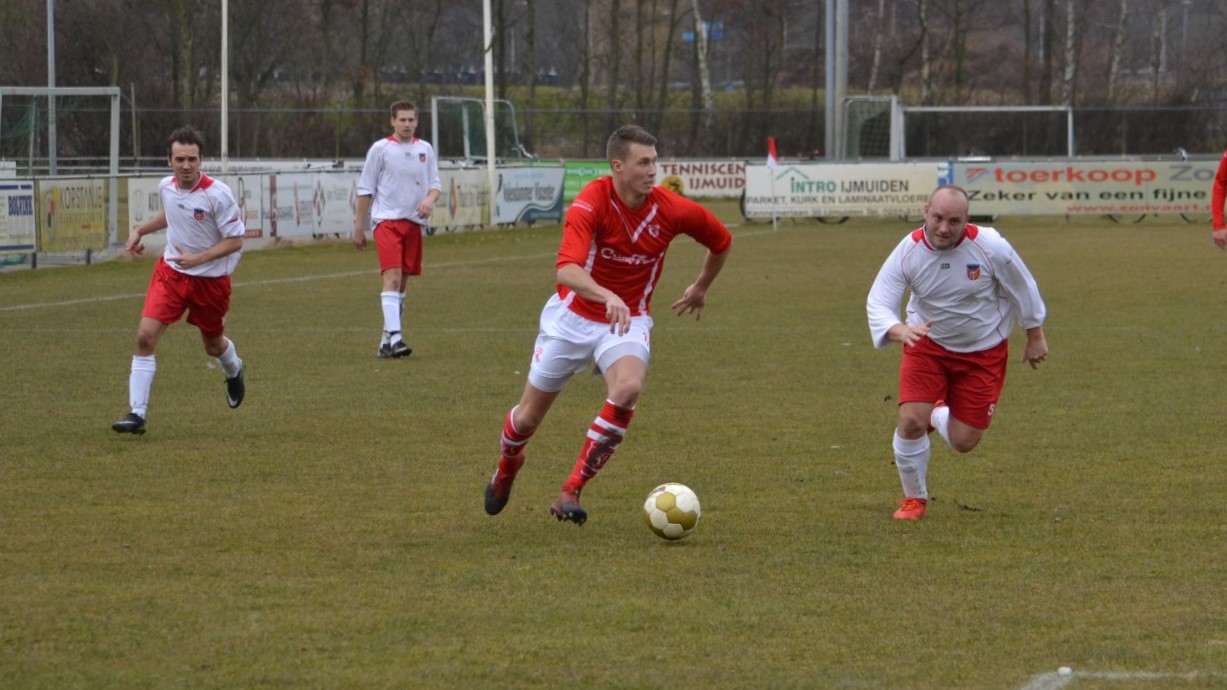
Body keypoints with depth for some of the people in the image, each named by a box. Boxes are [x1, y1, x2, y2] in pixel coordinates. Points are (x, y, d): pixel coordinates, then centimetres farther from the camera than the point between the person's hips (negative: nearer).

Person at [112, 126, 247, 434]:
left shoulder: (218, 194, -22)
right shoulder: (166, 187, -5)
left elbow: (236, 241, -17)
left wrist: (198, 258, -27)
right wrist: (140, 230, 9)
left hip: (211, 278, -3)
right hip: (171, 272, 3)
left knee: (213, 345, 18)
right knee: (145, 335, -15)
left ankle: (234, 372, 57)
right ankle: (137, 413, -11)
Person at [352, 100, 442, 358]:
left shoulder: (425, 150, 10)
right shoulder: (380, 149, -1)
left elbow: (435, 184, 12)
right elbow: (366, 189, 3)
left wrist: (429, 200, -12)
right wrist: (359, 226, 2)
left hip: (414, 222, 5)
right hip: (387, 220, -5)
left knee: (403, 281, 9)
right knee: (392, 276, -18)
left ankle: (388, 340, 18)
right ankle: (394, 337, -27)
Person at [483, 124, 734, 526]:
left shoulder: (671, 210, -15)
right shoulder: (591, 204, -25)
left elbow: (721, 241, 7)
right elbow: (567, 269, -41)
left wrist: (700, 289, 18)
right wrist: (608, 296, -57)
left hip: (628, 320, 1)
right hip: (572, 316, -1)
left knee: (628, 388, -31)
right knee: (529, 417, 8)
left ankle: (572, 491, -20)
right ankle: (506, 469, 46)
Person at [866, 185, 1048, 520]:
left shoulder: (990, 247, -23)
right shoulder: (908, 251, -20)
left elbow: (1023, 289, -6)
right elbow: (878, 303, -24)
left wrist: (1035, 337, 6)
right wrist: (899, 330, -47)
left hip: (983, 352, 0)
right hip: (926, 344, 0)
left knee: (963, 442, -1)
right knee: (911, 421, -18)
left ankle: (937, 415, 39)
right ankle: (914, 499, 9)